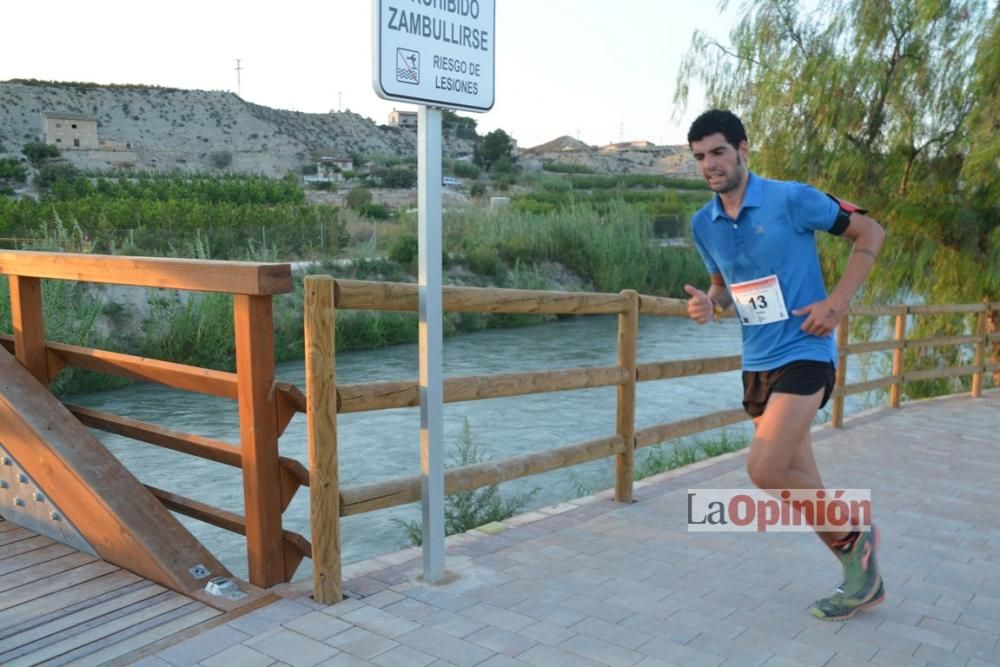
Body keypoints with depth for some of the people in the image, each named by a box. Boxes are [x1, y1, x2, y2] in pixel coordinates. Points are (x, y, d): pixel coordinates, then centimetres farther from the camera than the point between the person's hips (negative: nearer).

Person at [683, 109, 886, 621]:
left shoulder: (792, 199, -12)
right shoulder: (702, 224, 5)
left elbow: (870, 233, -3)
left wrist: (838, 302, -12)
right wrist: (709, 303, -4)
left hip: (804, 353, -6)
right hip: (756, 363, 6)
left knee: (765, 470, -17)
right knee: (799, 485, 10)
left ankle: (852, 535, 12)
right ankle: (865, 577, 30)